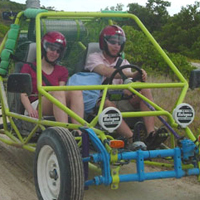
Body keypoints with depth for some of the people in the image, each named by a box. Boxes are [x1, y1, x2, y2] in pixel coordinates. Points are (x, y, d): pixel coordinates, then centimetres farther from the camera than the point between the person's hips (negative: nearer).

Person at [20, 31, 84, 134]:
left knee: (76, 91, -26)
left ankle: (79, 131, -44)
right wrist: (30, 110, -20)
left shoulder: (62, 71, 22)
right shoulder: (28, 68, 13)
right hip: (36, 110, -3)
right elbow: (24, 94, 1)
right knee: (57, 92, -33)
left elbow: (61, 96, 7)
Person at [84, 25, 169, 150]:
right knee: (108, 103, -40)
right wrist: (133, 74, -31)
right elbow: (106, 72, -20)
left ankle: (151, 134, -36)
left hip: (120, 102, 5)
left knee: (145, 91, -19)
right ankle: (132, 140, -52)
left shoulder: (123, 63, 19)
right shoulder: (94, 58, 3)